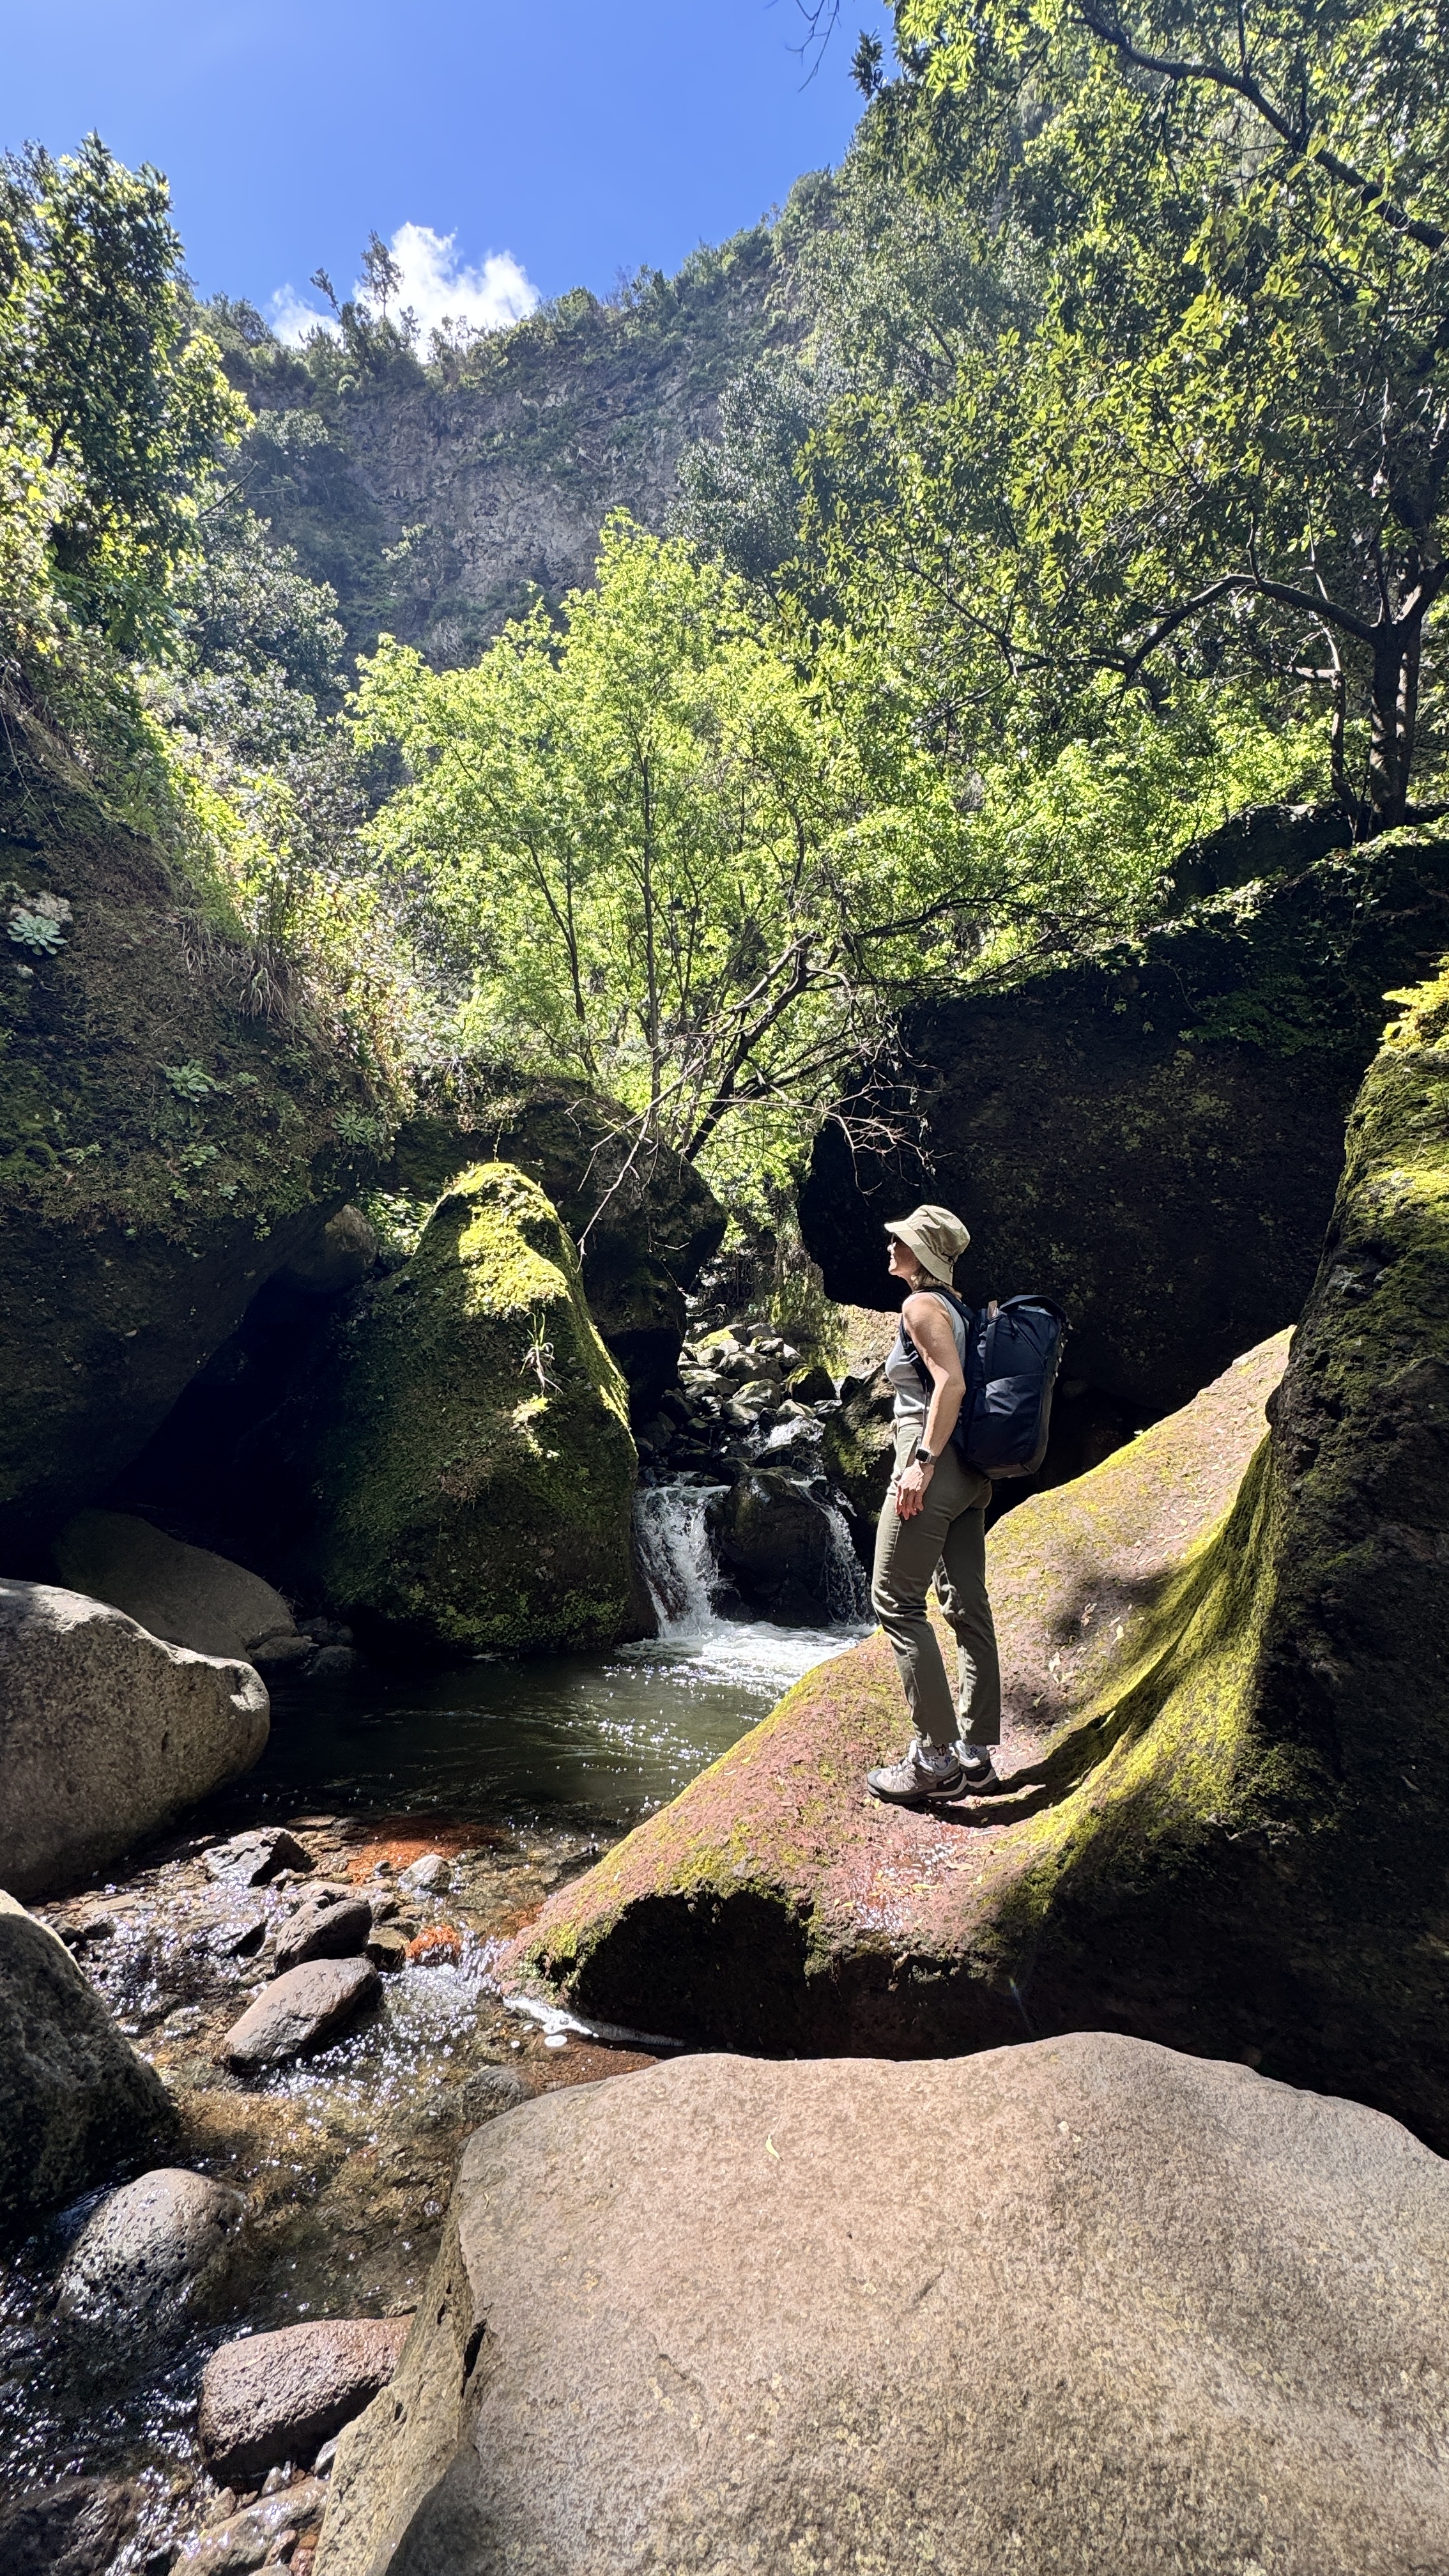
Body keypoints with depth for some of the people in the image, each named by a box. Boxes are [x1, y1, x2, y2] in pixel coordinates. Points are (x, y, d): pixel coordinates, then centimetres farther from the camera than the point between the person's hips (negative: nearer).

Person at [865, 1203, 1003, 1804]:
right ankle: (975, 1752, 17)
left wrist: (922, 1461, -24)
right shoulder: (954, 1307, 18)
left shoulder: (921, 1305, -9)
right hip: (972, 1473, 10)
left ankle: (936, 1759, -5)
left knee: (897, 1602, -5)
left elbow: (951, 1383, -21)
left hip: (934, 1466, -10)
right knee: (967, 1607, 10)